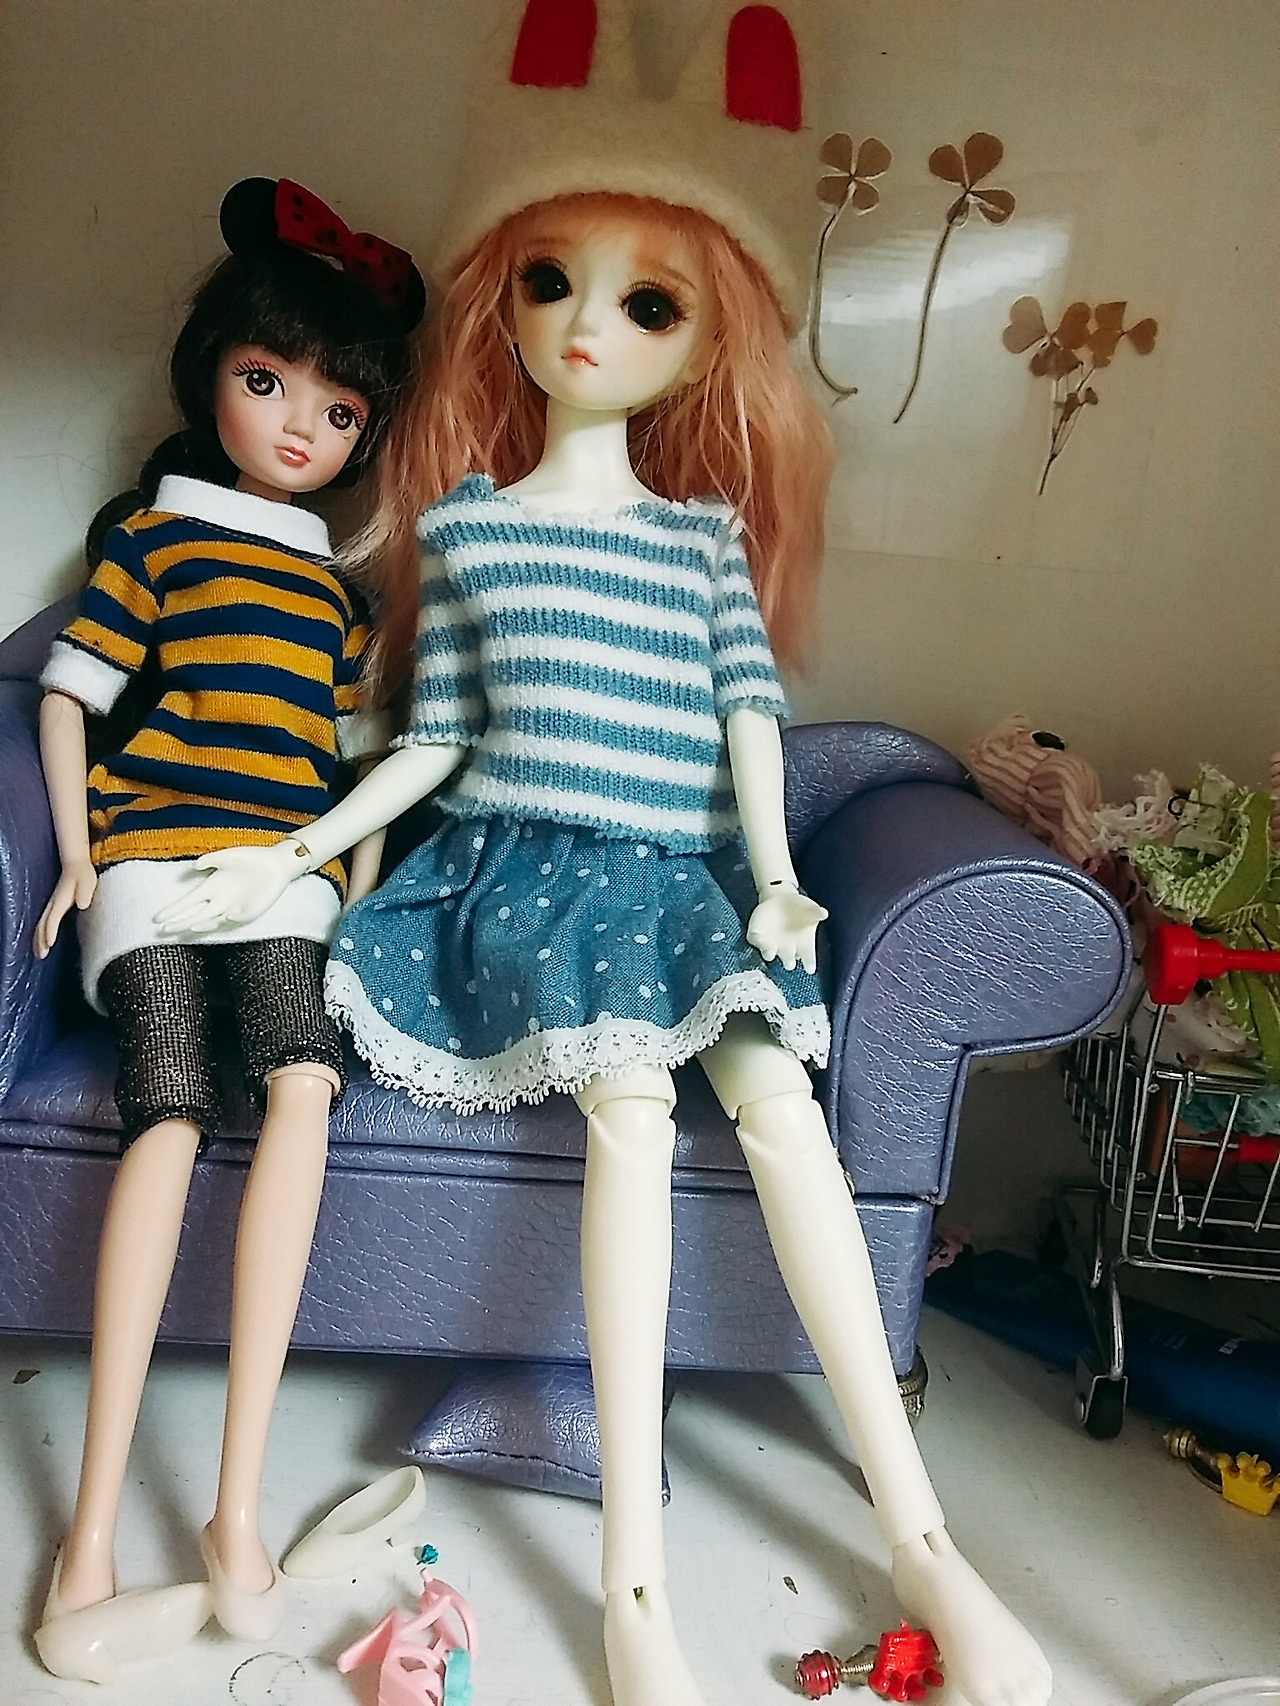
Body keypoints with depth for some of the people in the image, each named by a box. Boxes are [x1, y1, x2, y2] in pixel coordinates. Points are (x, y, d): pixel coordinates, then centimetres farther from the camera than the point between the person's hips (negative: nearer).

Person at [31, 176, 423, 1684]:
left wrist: (359, 879, 9)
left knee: (301, 1090, -27)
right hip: (148, 868, -2)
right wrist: (77, 855, 1)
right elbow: (66, 693, 10)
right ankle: (92, 1543, -24)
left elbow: (361, 750, 23)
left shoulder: (337, 583, 23)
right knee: (170, 1117, -25)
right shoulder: (154, 530, 12)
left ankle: (237, 1515, -25)